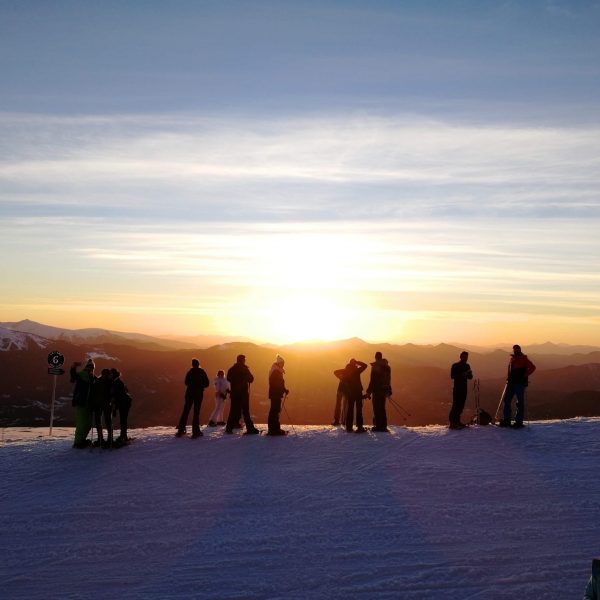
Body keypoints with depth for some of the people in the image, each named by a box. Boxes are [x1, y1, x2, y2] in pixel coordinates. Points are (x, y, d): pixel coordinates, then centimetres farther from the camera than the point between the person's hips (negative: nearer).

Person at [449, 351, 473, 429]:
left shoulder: (467, 366, 15)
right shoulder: (455, 366, -4)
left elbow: (470, 377, 17)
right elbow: (452, 376, -13)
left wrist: (469, 374, -6)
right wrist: (462, 374, -22)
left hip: (464, 388, 6)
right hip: (457, 388, -6)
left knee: (461, 405, 6)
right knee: (456, 405, -11)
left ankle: (457, 421, 13)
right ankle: (452, 423, -12)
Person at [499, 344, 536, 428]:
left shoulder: (523, 359, -5)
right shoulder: (512, 358, 15)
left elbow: (532, 367, -14)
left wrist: (525, 375, -15)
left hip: (520, 383, -7)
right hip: (511, 382, 7)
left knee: (520, 402, -1)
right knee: (506, 400, 5)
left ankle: (519, 421, 4)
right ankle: (506, 420, 12)